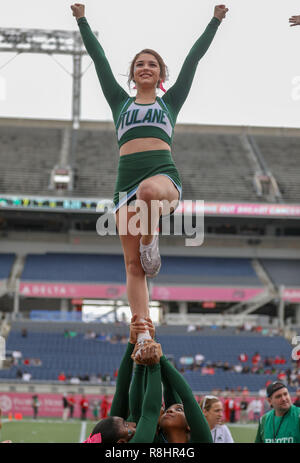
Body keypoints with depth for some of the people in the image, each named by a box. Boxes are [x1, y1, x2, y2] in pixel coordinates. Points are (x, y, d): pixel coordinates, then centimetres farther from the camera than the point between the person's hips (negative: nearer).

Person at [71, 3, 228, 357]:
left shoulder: (170, 101, 22)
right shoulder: (120, 102, 25)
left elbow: (193, 58, 20)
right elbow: (99, 59, 23)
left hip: (163, 173, -2)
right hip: (127, 178, 2)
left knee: (150, 190, -41)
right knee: (133, 265, -7)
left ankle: (150, 241, -12)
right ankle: (142, 333, -7)